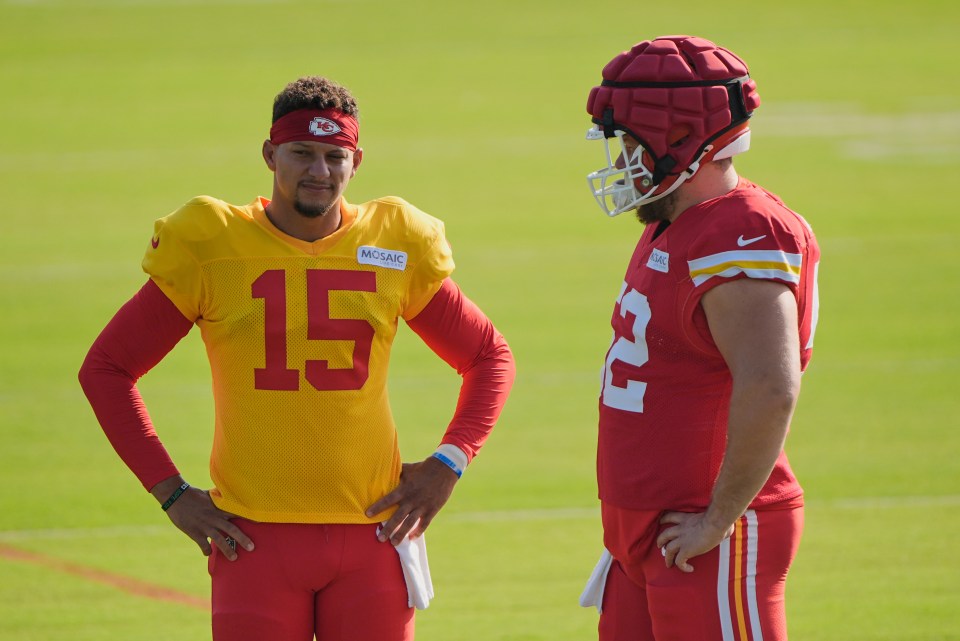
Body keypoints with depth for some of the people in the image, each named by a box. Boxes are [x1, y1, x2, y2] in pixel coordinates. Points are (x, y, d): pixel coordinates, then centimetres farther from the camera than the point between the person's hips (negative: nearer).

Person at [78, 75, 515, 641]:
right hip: (256, 538, -2)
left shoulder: (396, 247, 6)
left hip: (372, 531, 2)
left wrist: (447, 465, 4)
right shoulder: (211, 249, 0)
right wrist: (170, 491, -1)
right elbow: (106, 368, 6)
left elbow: (490, 357, 18)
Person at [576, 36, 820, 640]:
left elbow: (770, 392, -30)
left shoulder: (738, 243, -19)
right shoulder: (674, 232, 14)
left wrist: (719, 520, -23)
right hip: (643, 536, 10)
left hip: (707, 545, -10)